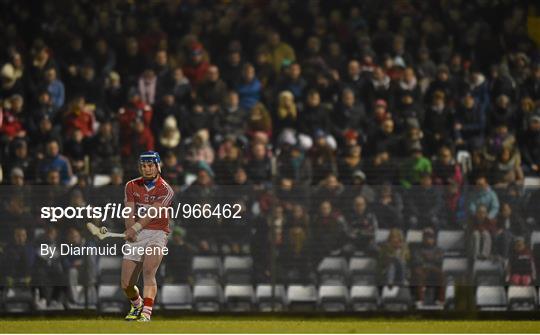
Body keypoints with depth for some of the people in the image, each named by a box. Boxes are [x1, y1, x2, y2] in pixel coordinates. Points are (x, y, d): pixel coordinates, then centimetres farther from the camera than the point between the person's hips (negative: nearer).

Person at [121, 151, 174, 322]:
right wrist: (130, 231, -24)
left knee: (148, 271, -29)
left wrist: (136, 227, -37)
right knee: (127, 285, 2)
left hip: (156, 234, -4)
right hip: (135, 237, 4)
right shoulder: (132, 186, 9)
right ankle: (137, 305, 35)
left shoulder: (165, 190, -5)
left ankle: (146, 314, -34)